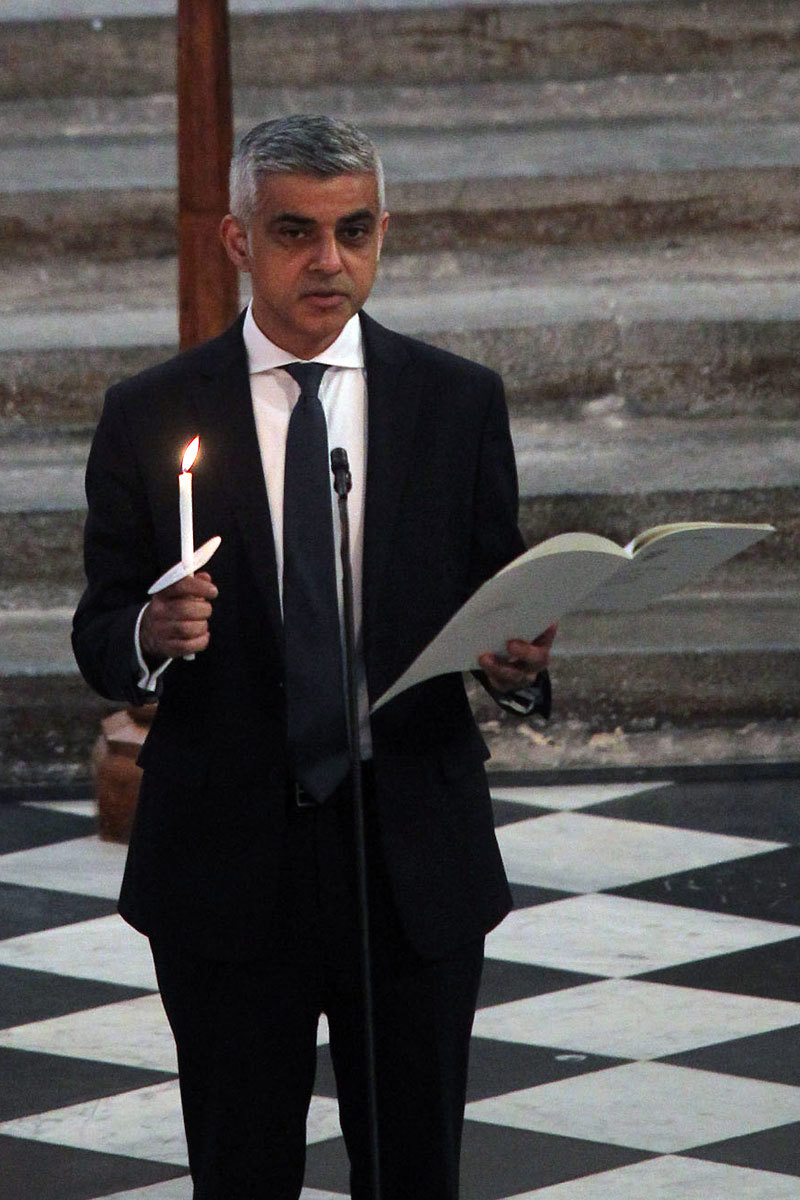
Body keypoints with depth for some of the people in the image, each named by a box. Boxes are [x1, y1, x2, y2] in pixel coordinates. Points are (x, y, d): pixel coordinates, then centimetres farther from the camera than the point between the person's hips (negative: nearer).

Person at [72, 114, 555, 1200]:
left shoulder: (459, 402, 4)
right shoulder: (151, 416, 1)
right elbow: (100, 636, 3)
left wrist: (516, 662, -15)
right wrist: (151, 636, -20)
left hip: (416, 859, 1)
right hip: (227, 861, -1)